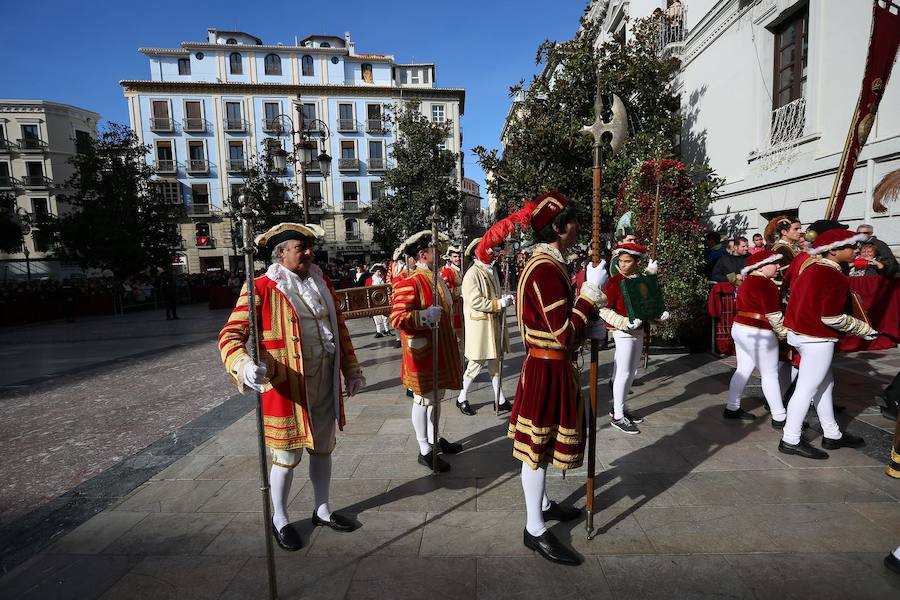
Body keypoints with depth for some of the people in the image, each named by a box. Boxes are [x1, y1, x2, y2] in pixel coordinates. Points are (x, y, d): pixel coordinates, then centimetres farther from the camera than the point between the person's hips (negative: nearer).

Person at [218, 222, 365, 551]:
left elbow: (340, 329, 13)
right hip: (287, 386, -5)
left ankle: (322, 509, 40)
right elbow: (230, 335, -13)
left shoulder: (322, 282, 6)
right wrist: (244, 366, -34)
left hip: (326, 383, 6)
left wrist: (352, 371, 13)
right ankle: (280, 520, 35)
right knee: (287, 456, 10)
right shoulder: (261, 288, -12)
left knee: (322, 449, 19)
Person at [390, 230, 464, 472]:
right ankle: (425, 451, 17)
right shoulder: (409, 283, -18)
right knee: (424, 400, 3)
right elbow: (397, 318, -23)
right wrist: (425, 316, -34)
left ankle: (434, 440, 35)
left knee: (437, 397, 18)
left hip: (442, 351, 9)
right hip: (422, 353, -9)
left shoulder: (438, 279, 12)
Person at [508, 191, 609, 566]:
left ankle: (541, 504, 42)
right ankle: (535, 530, 21)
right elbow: (566, 334, -25)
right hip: (549, 371, -10)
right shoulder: (546, 270, -23)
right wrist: (591, 289, -20)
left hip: (548, 366, 10)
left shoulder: (545, 263, 10)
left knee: (544, 443, 23)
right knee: (539, 447, 3)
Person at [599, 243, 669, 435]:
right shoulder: (615, 282, -14)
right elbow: (604, 310, -17)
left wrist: (659, 314, 0)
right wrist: (626, 323, -27)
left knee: (632, 373, 14)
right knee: (623, 373, -3)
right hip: (623, 332, -7)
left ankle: (619, 407, 28)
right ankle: (617, 416, 7)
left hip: (639, 331, 7)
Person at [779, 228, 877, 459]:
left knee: (825, 384, 20)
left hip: (800, 332, 10)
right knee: (807, 389, -1)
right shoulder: (835, 277, -18)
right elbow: (832, 318, -21)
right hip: (817, 339, -10)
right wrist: (864, 328, -6)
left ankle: (832, 435, 32)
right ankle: (791, 441, 7)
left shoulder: (811, 268, 8)